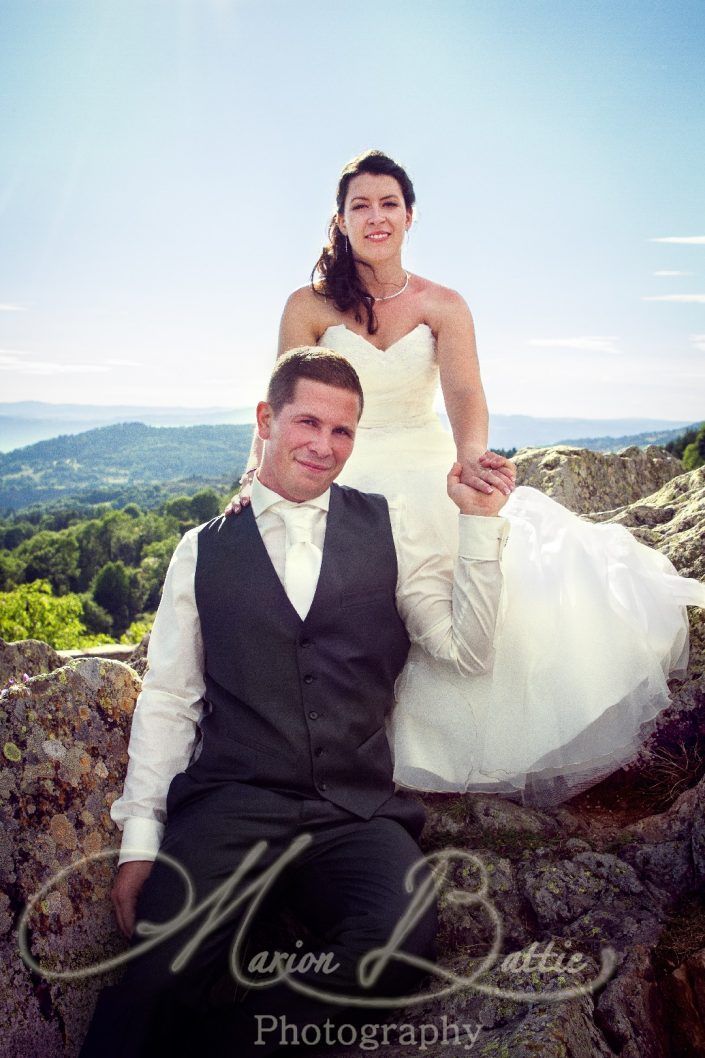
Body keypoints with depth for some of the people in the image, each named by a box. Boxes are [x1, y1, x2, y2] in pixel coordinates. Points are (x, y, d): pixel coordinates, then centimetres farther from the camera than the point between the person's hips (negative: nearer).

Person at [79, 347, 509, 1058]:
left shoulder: (388, 529, 11)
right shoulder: (204, 550, 11)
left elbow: (469, 652, 5)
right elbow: (168, 701, 10)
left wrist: (479, 520, -4)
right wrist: (139, 839, 3)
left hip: (357, 813, 1)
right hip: (228, 806, -1)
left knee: (402, 940, -29)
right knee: (160, 980, -27)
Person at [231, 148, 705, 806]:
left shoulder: (442, 306, 4)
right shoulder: (310, 307, 1)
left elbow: (465, 393, -14)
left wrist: (470, 456, -37)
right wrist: (258, 479, -25)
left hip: (431, 476, 2)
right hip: (344, 486, -1)